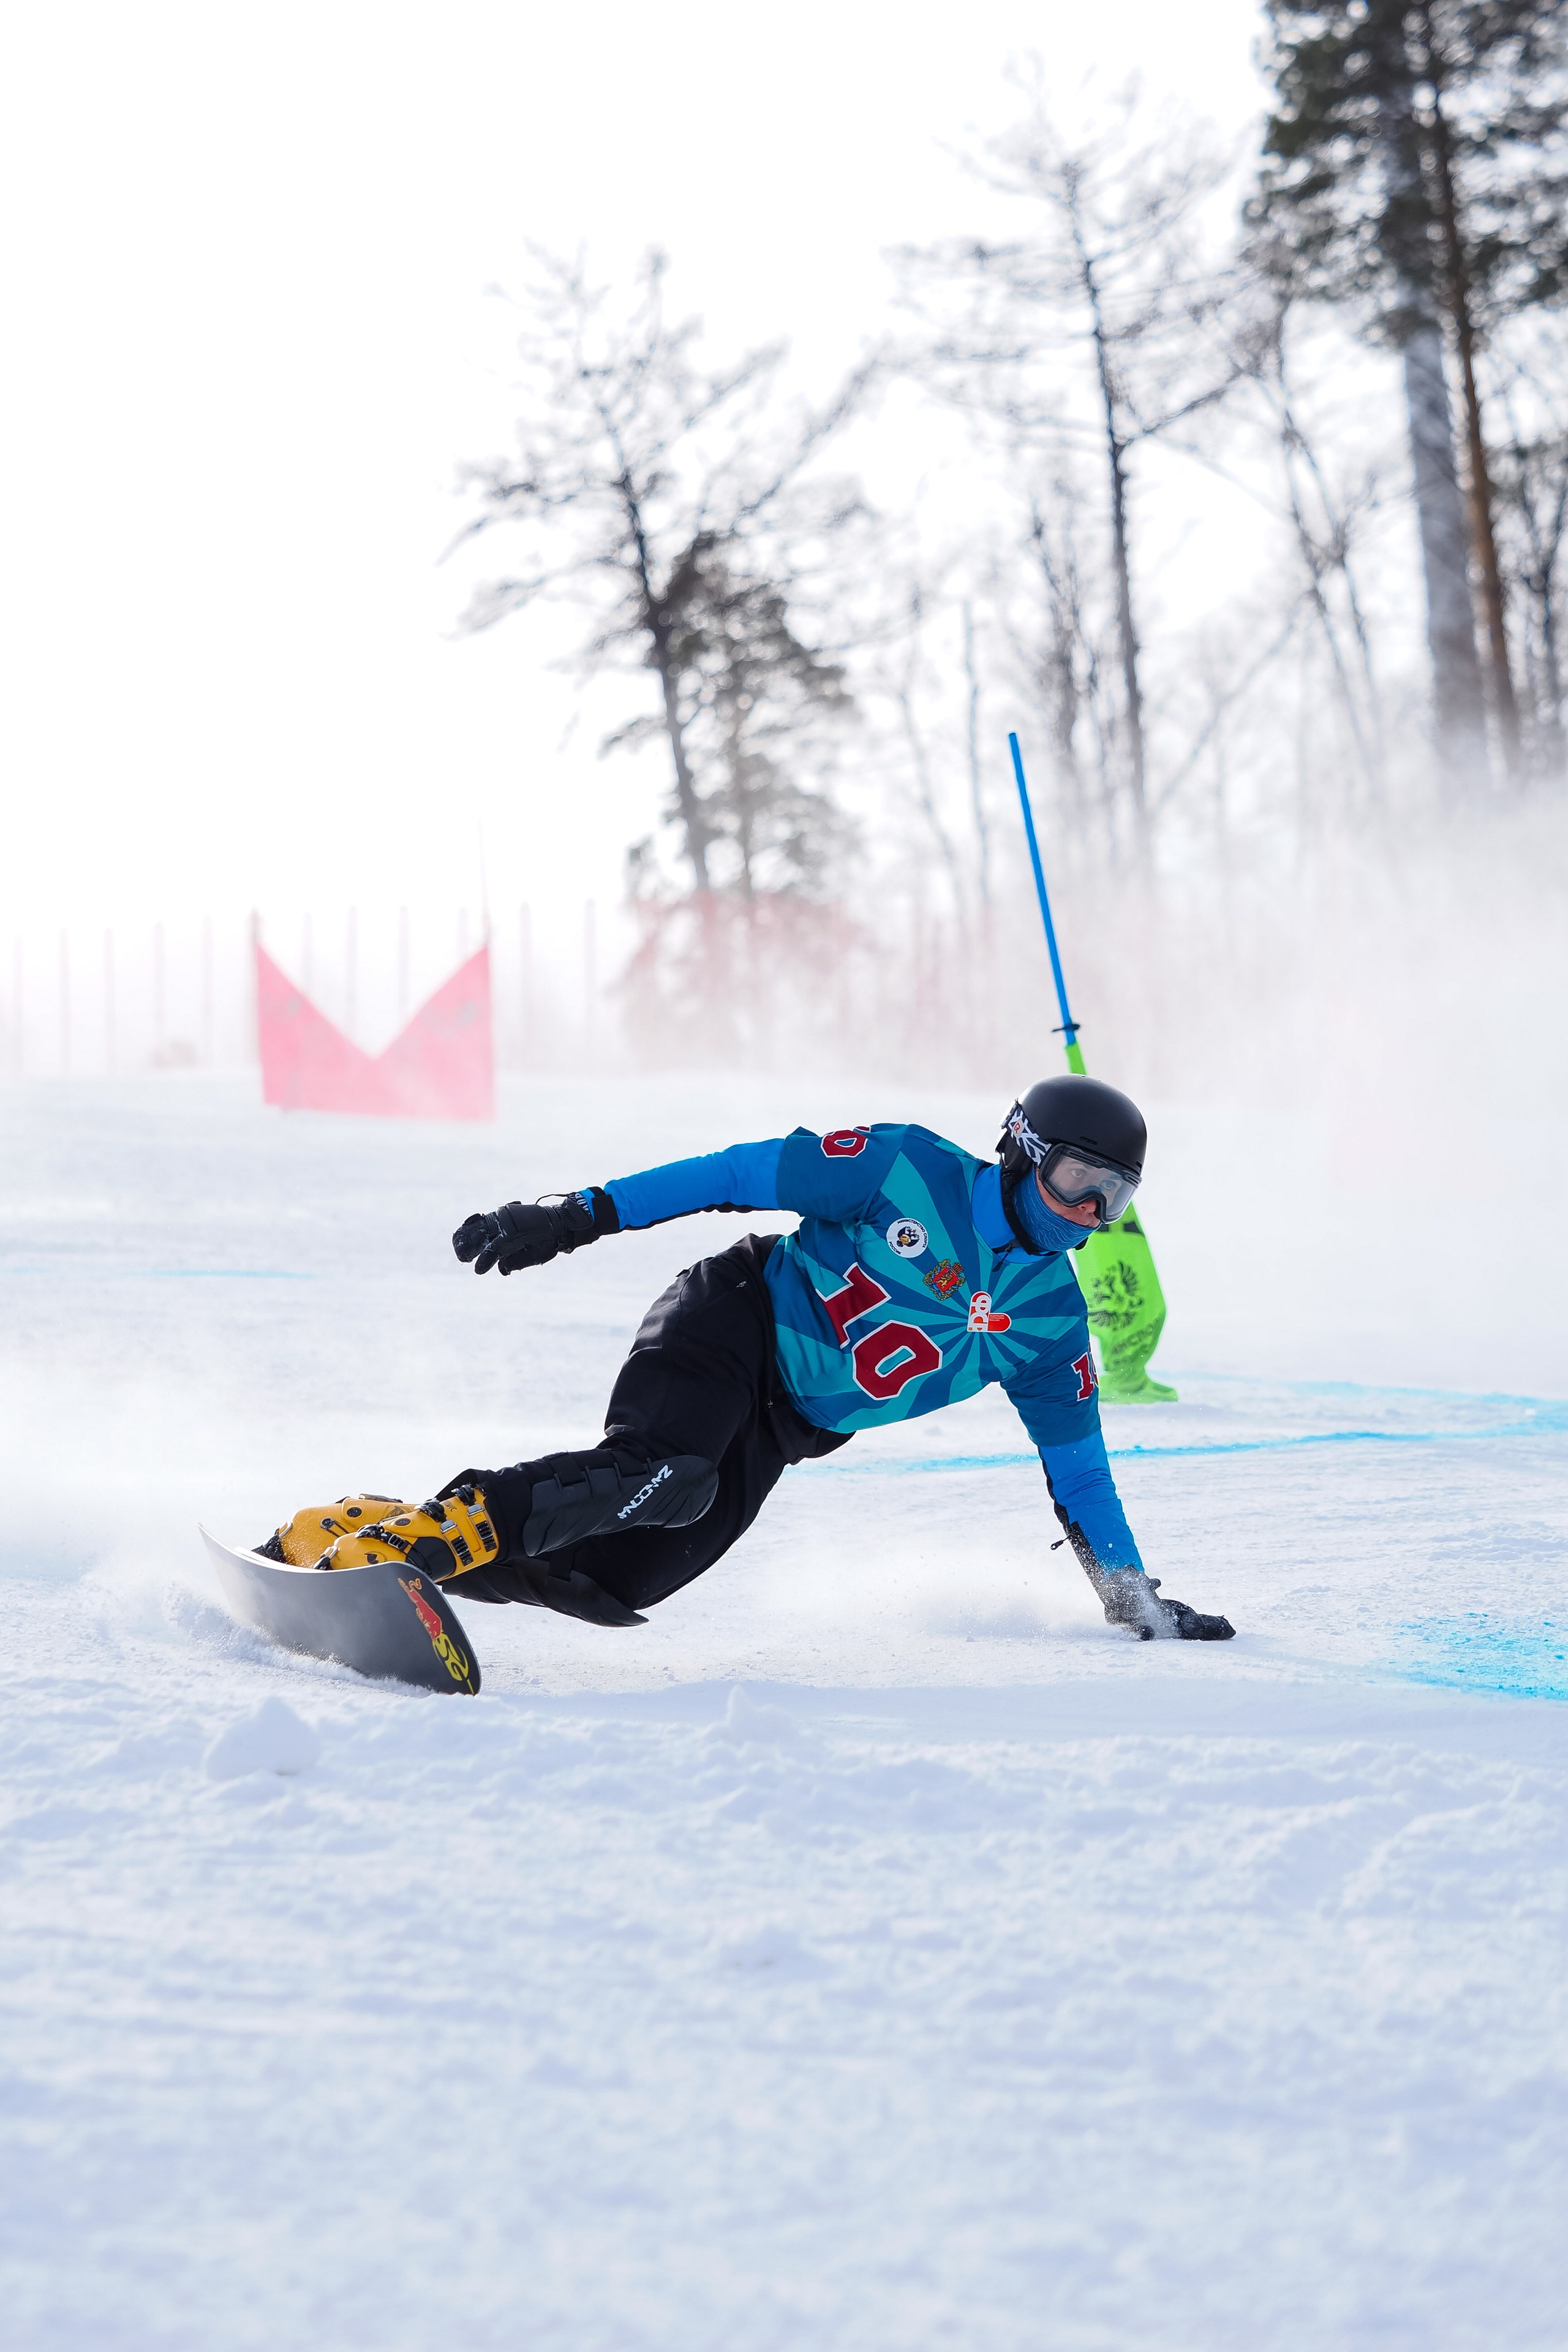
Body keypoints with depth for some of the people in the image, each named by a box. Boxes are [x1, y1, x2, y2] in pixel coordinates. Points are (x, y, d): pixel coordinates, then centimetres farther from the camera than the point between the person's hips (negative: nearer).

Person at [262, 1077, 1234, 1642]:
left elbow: (1078, 1464, 16)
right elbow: (745, 1173, -9)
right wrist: (579, 1215, -15)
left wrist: (1137, 1595, 13)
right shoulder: (912, 1170, -9)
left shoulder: (1051, 1320, 6)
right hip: (734, 1325, -5)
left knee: (618, 1580, -17)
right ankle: (396, 1536, -36)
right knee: (658, 1476, -36)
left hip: (778, 1430, 5)